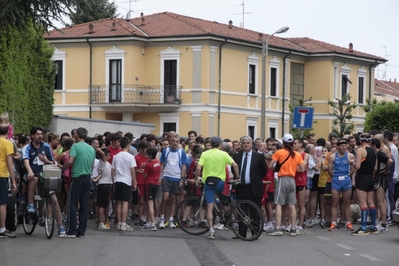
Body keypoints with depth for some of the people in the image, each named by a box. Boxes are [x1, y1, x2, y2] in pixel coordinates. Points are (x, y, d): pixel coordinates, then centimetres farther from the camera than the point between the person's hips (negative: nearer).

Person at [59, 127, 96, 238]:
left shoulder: (76, 146, -9)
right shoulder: (91, 149, 11)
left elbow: (70, 161, -19)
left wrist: (62, 168, -3)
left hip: (77, 178, -6)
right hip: (88, 178, 6)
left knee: (73, 205, -2)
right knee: (84, 206, 6)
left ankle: (71, 231, -4)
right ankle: (81, 231, 8)